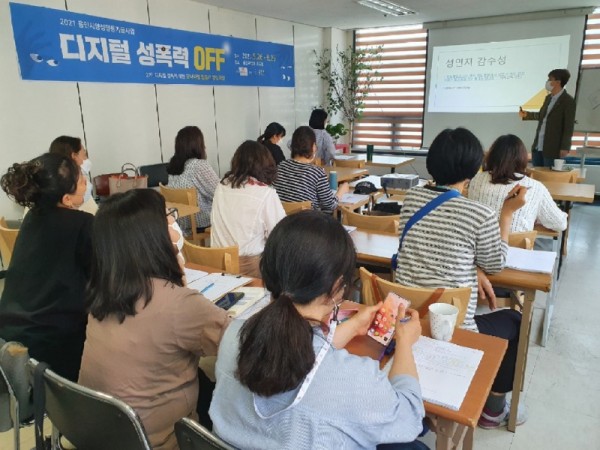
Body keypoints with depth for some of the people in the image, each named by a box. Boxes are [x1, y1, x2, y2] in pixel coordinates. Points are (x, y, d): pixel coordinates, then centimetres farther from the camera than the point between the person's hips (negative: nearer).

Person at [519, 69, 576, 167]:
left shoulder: (568, 101, -10)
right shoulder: (548, 97, 11)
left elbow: (569, 126, -12)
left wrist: (565, 147, -15)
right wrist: (526, 115, 14)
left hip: (552, 148, -7)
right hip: (538, 146, 7)